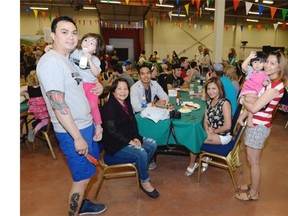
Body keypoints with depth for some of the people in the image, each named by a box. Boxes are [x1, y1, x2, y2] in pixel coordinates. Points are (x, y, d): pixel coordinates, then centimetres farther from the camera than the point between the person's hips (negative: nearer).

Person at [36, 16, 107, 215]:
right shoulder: (51, 62, -20)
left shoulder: (67, 60, 10)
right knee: (82, 177, 5)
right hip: (72, 131, -10)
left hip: (85, 125, 10)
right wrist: (77, 137, -22)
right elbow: (58, 104, -24)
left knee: (88, 170, 23)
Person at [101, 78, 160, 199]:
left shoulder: (127, 104, 7)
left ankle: (140, 170, 12)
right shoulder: (109, 107, -18)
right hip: (115, 145, -8)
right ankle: (144, 181, -2)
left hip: (129, 139, 9)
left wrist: (136, 138, -7)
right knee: (141, 153, -26)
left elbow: (133, 123, 10)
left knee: (152, 144, -4)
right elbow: (112, 131, -21)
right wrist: (130, 142, -21)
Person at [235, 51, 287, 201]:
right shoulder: (267, 80, 7)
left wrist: (243, 100, -7)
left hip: (259, 126, -8)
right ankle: (254, 186, 40)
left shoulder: (276, 86, -21)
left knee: (253, 161, 7)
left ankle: (253, 194, 25)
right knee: (253, 160, 22)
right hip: (254, 123, 8)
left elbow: (254, 108, -24)